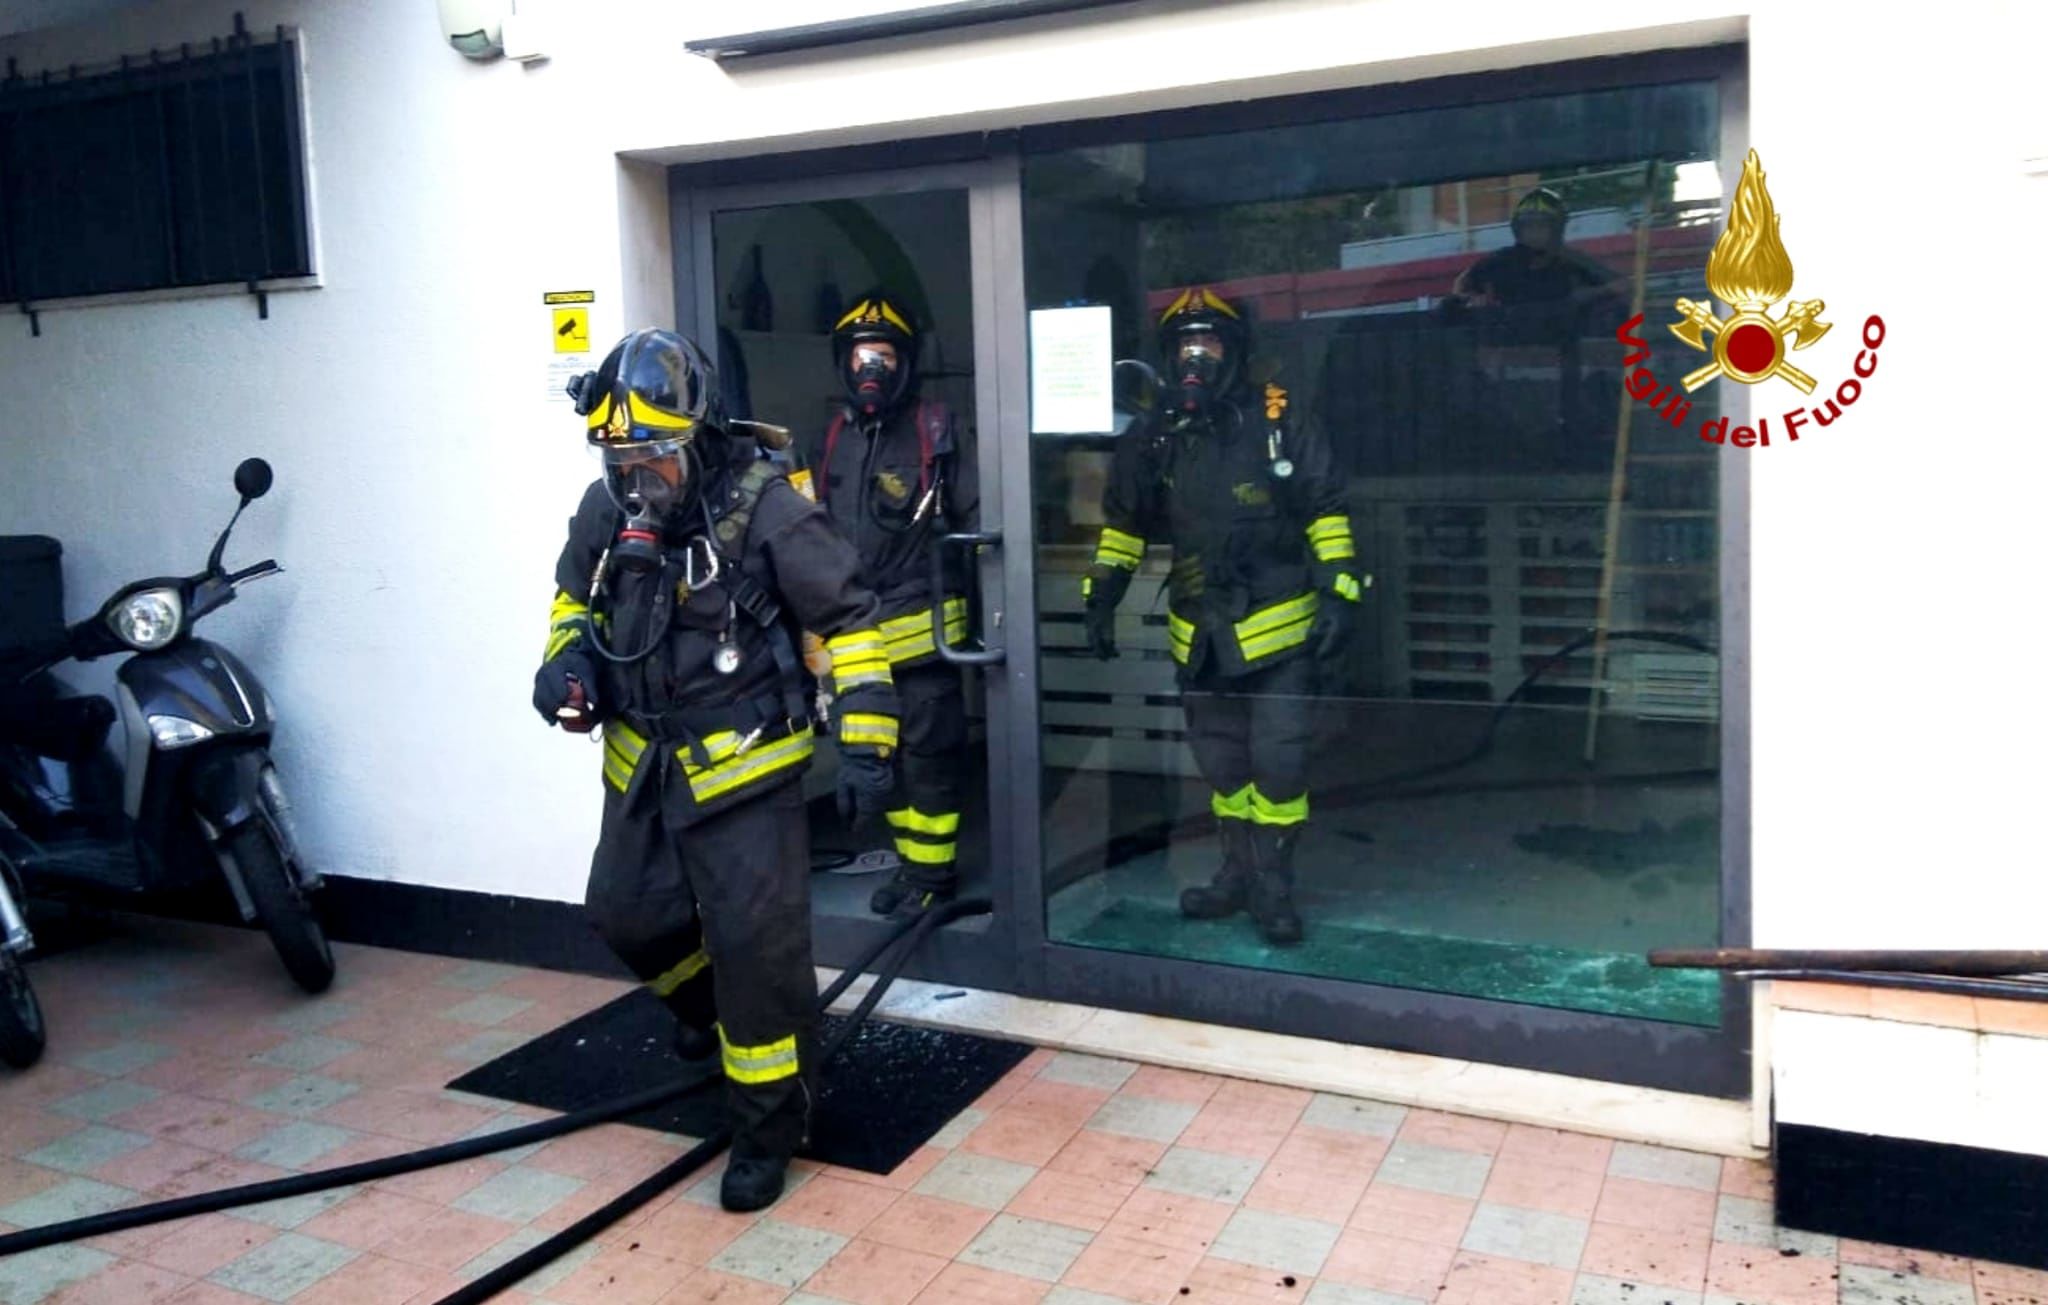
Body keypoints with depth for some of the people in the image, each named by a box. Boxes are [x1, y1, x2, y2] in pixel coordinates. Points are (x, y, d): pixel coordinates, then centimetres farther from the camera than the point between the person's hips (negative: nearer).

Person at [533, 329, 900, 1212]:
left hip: (740, 766, -6)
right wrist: (565, 661, -2)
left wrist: (864, 743, -14)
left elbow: (848, 620, -11)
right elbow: (576, 596, 18)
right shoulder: (606, 509, -2)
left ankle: (767, 1127, 16)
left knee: (755, 944, -4)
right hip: (643, 762, 6)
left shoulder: (766, 509, -18)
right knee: (629, 915, 16)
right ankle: (709, 1011, 49)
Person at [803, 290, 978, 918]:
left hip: (921, 623, -6)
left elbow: (976, 520, -4)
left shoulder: (935, 431, -6)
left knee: (928, 750, 0)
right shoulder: (832, 439, 11)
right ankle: (910, 861, 27)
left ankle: (934, 870, 12)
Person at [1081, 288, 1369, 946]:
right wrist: (1101, 597, 8)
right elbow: (1122, 523, 15)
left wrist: (1339, 594, -8)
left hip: (1278, 627, -4)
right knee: (1221, 765, 14)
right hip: (1200, 636, 4)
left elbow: (1326, 511, -1)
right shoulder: (1152, 440, 5)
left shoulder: (1278, 425, -5)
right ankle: (1239, 874, 30)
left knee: (1278, 763, -5)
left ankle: (1273, 886, 11)